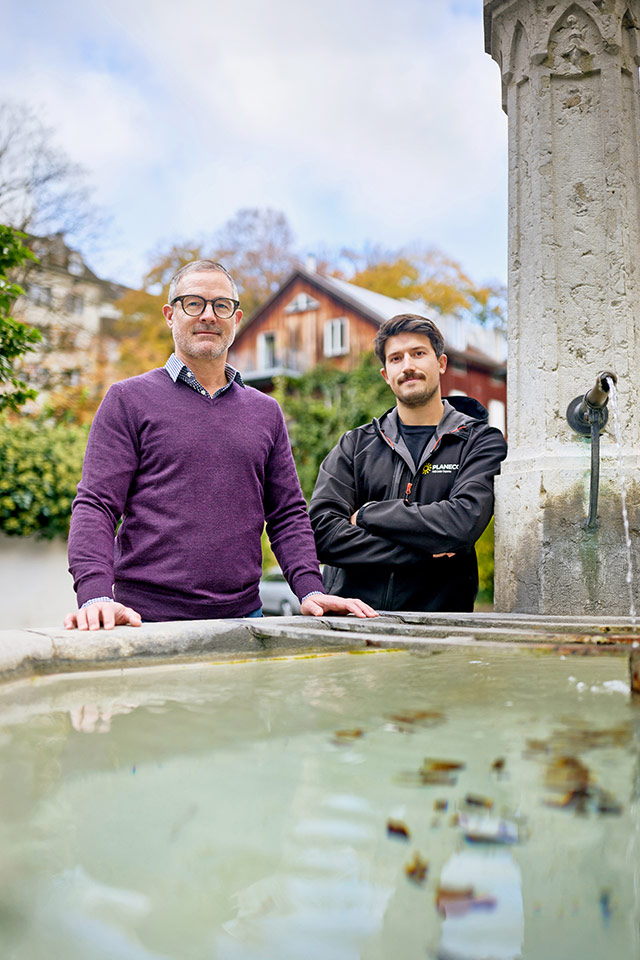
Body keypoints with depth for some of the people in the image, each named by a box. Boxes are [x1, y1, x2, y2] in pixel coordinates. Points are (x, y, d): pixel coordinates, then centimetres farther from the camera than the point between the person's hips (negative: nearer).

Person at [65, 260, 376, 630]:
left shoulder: (266, 412, 14)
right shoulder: (129, 400, 3)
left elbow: (288, 513, 13)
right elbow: (96, 505, -4)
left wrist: (311, 590, -3)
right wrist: (95, 596, -20)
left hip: (243, 613, 3)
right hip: (149, 615, -3)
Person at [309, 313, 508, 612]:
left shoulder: (482, 442, 8)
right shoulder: (354, 445, 13)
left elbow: (464, 523, -9)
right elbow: (322, 531, 0)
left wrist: (367, 514, -2)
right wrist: (420, 549, -9)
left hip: (437, 617, -1)